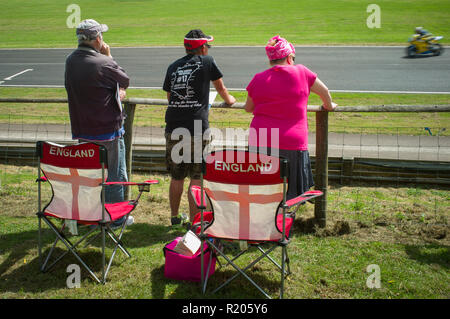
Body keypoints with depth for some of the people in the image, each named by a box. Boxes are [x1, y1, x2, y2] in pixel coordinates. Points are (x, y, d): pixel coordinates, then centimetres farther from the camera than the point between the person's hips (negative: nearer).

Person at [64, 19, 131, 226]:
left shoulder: (70, 61, 2)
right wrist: (109, 56, 1)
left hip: (82, 129, 7)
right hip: (108, 131, -7)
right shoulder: (103, 63, -20)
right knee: (115, 175, 7)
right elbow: (125, 81, -3)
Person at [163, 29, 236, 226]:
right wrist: (229, 100, 37)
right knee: (196, 178, 2)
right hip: (197, 128, -5)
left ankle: (175, 217, 28)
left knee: (176, 177, 16)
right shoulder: (207, 62, 3)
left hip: (173, 128, 5)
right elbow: (220, 88, 17)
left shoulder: (173, 67, 14)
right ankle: (194, 222, 5)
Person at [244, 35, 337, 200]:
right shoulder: (301, 72, 1)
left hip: (260, 143, 3)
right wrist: (329, 105, 38)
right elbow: (323, 91, 17)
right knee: (290, 196, 5)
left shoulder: (258, 79, 7)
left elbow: (248, 108, 22)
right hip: (292, 143, -2)